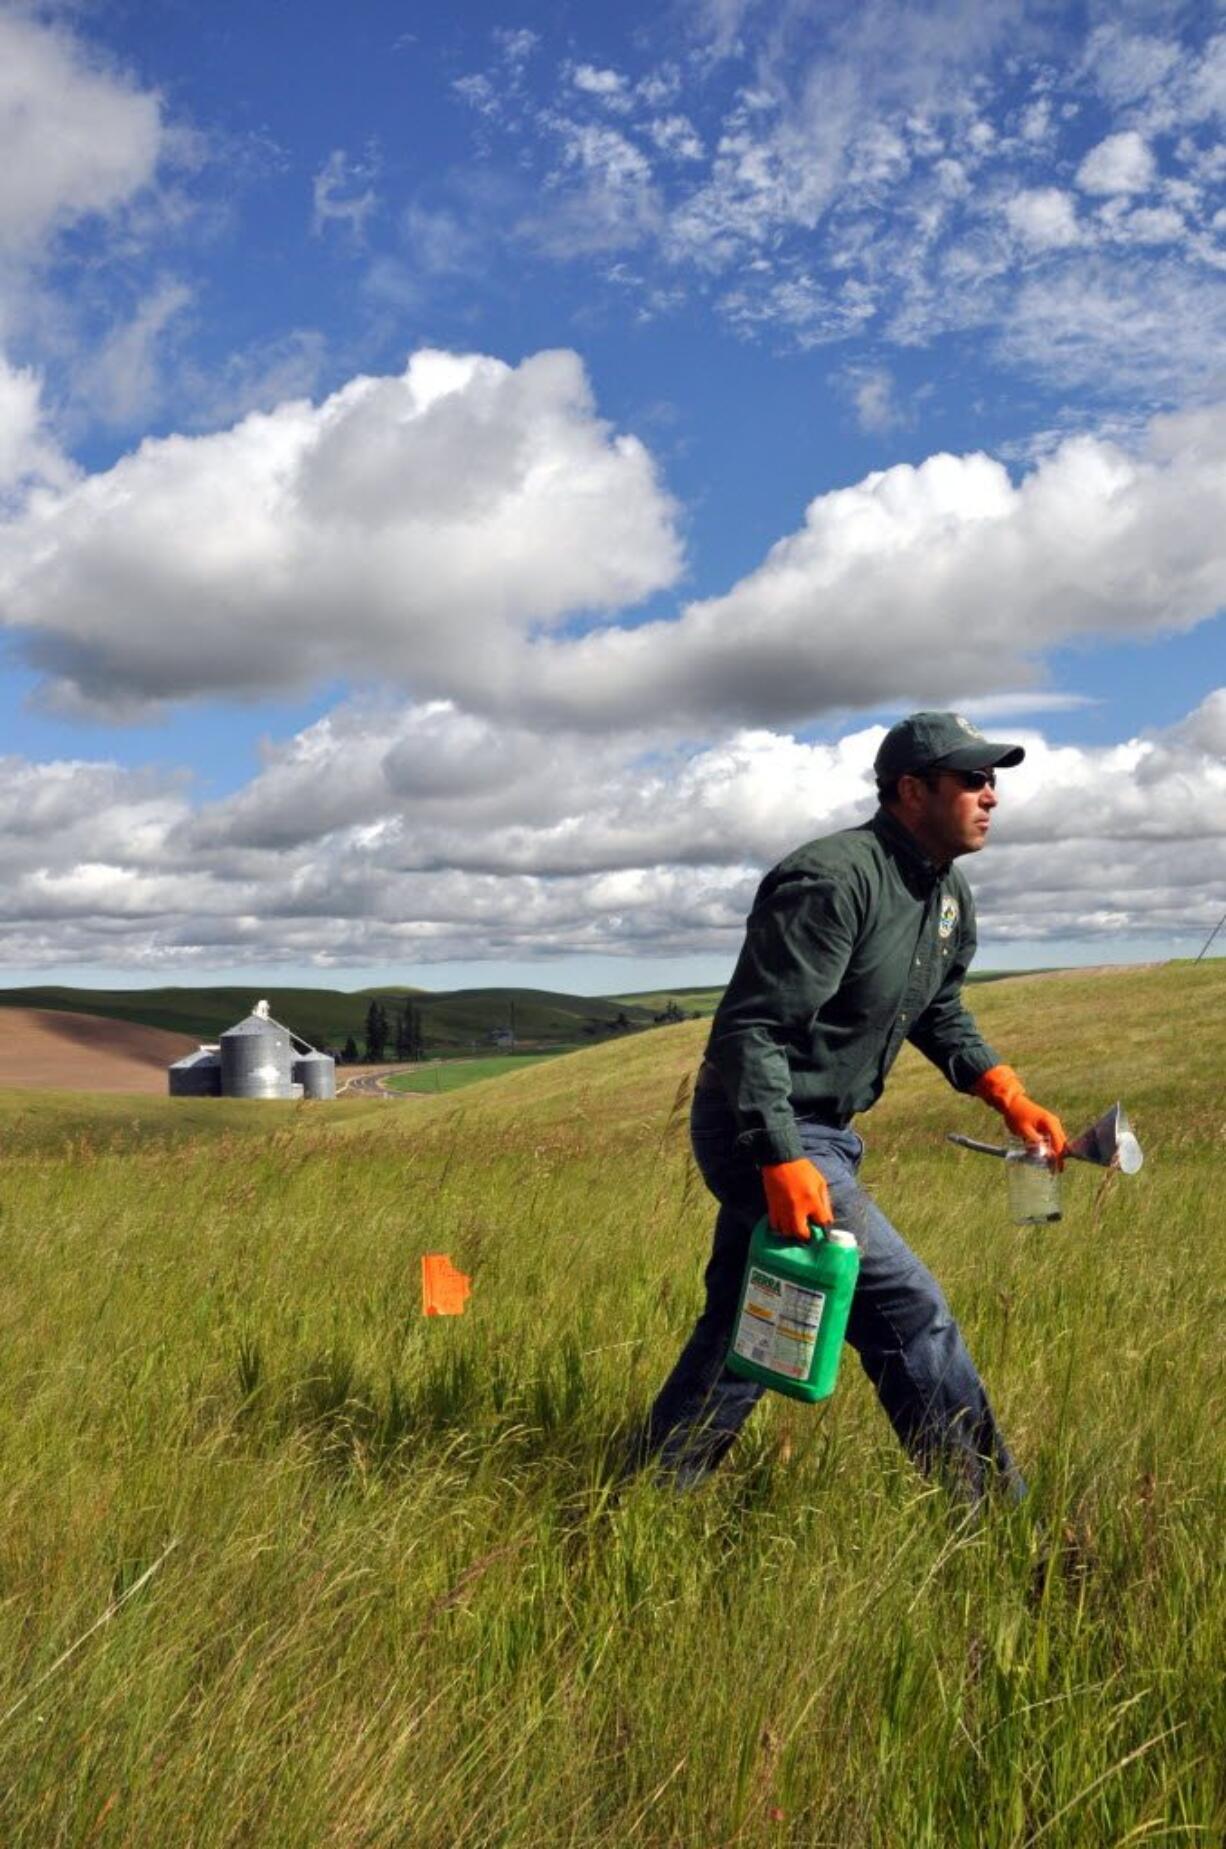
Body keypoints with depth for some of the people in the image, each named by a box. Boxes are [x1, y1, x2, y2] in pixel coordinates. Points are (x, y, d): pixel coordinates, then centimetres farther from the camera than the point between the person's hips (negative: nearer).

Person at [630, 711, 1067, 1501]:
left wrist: (1009, 1095, 9)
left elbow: (941, 1015, 23)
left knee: (743, 1326, 17)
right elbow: (751, 1027, -27)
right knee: (909, 1310, -7)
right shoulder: (833, 880, -23)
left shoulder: (949, 895, 8)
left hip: (818, 1132, 10)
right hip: (761, 1132, -10)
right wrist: (783, 1162, -33)